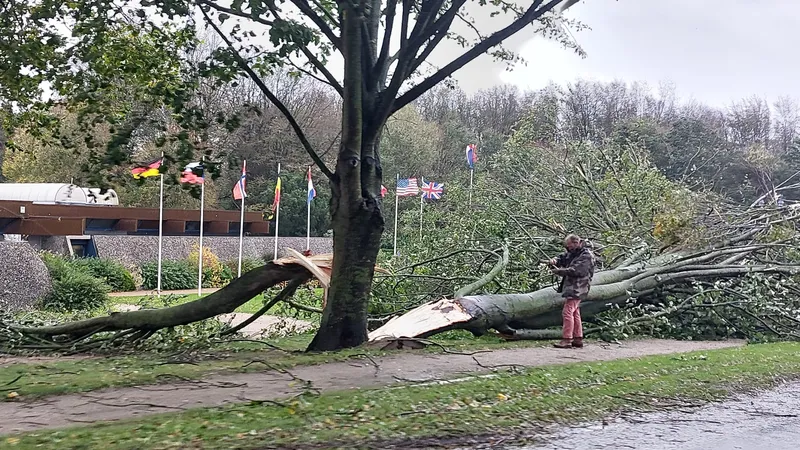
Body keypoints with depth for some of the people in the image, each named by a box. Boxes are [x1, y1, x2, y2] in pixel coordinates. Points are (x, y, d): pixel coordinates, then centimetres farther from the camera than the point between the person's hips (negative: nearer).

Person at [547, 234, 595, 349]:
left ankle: (566, 340, -15)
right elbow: (562, 258, 19)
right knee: (575, 314, 13)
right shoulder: (571, 253, 14)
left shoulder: (586, 256, -15)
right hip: (571, 288, 10)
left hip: (577, 289, -10)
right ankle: (578, 339, 18)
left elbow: (575, 271, -24)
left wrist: (558, 271, -18)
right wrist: (554, 261, -5)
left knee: (567, 312, -15)